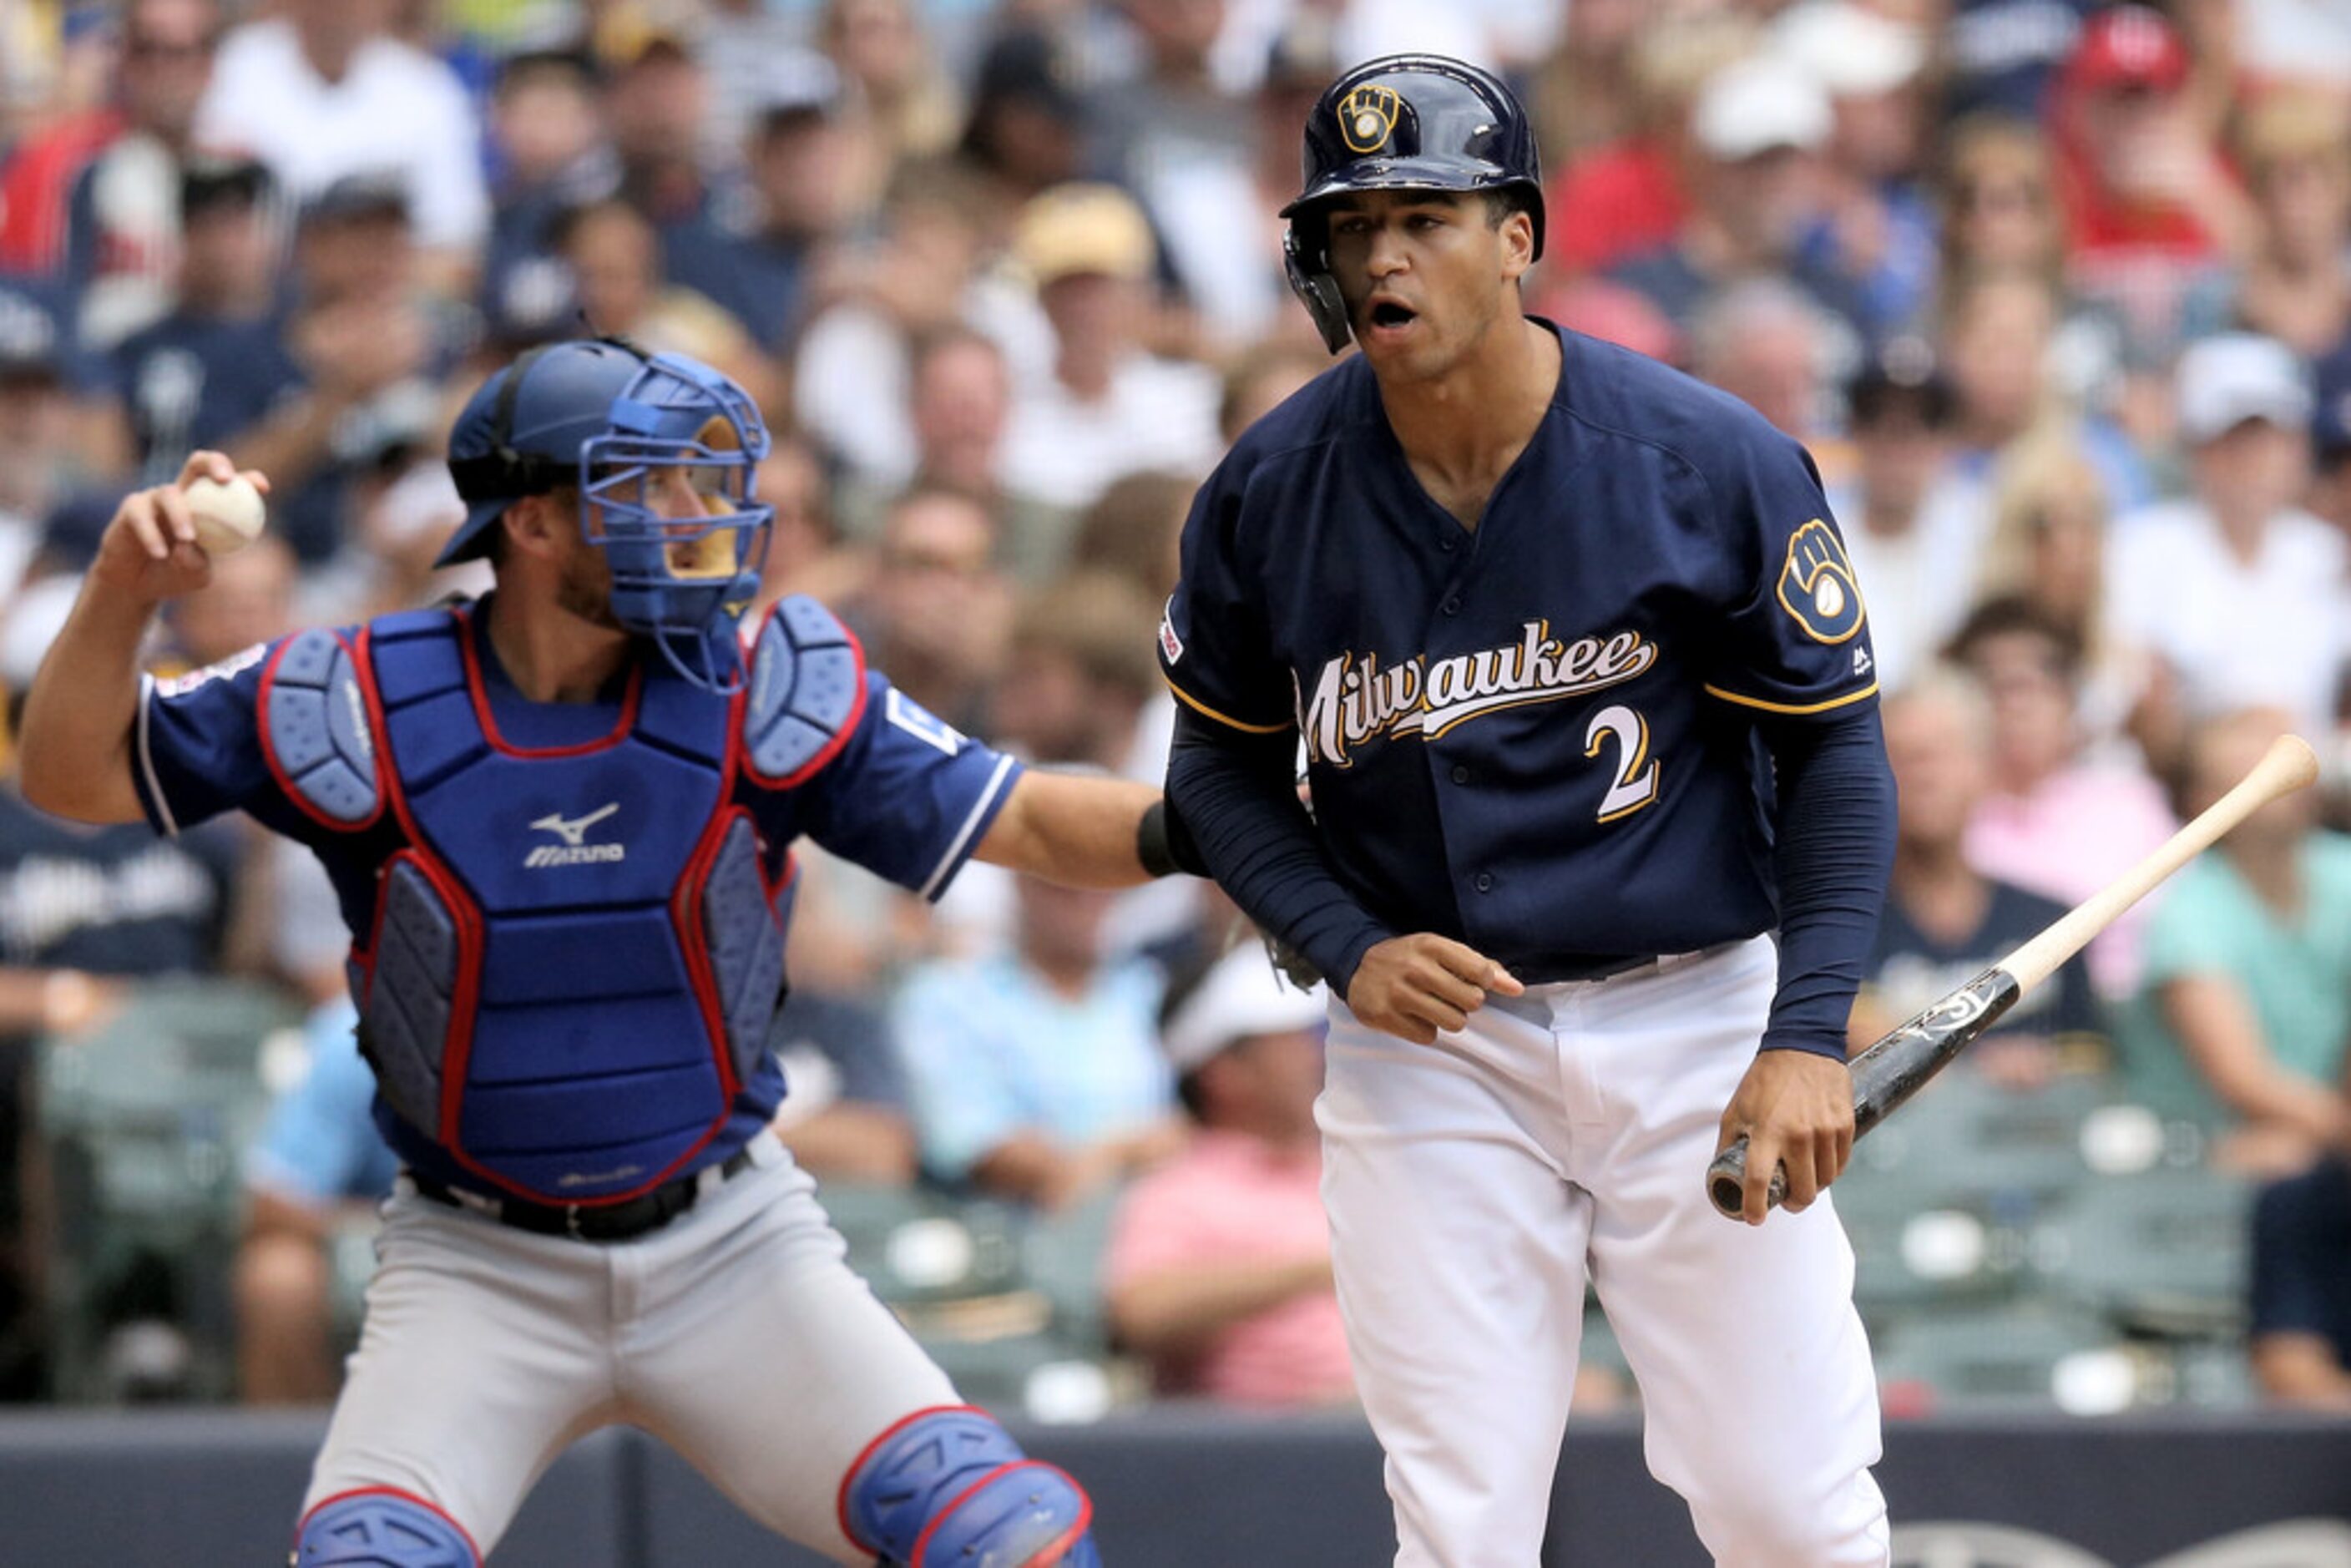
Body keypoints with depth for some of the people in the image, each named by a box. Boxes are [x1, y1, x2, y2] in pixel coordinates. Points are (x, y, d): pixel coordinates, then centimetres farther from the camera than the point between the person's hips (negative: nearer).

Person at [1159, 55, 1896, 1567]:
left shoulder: (1715, 463, -10)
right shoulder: (1270, 493, -5)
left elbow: (1832, 747, -3)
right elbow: (1224, 765, 9)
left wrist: (1810, 1032, -13)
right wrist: (1348, 949, -8)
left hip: (1693, 1017, -1)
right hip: (1428, 1037, 1)